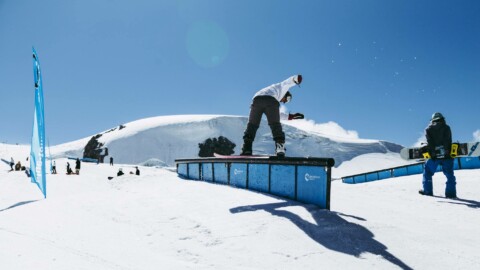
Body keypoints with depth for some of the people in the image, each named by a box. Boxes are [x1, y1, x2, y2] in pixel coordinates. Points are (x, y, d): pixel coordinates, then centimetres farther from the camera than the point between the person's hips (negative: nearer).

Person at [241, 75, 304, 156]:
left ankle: (246, 149, -6)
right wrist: (297, 79, 4)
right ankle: (280, 147, -7)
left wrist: (291, 116, 46)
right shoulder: (282, 86, 37)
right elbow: (290, 80, 21)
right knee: (275, 125, 5)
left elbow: (276, 115, 45)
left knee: (252, 125, 7)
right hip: (271, 100, -4)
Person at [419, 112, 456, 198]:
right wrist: (448, 153, -5)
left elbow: (429, 143, -4)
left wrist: (431, 154, -7)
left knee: (427, 172, 13)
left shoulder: (428, 129, 8)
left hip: (434, 156, 0)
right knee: (449, 174, 7)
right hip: (446, 155, 0)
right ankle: (451, 193, 1)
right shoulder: (446, 128, 8)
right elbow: (449, 142, -2)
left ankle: (427, 190, 12)